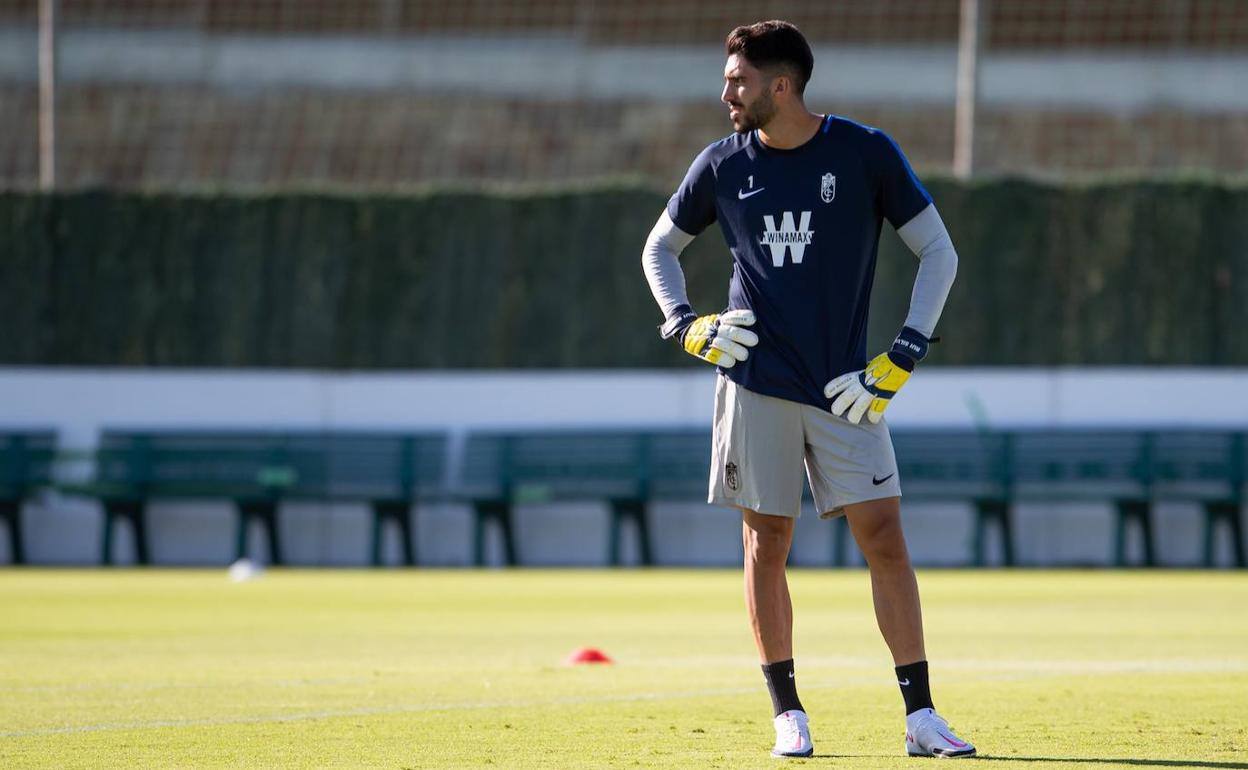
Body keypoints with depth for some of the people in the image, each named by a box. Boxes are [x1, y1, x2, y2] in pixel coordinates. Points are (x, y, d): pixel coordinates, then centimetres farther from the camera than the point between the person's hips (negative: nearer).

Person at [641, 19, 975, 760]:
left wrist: (901, 359, -7)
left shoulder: (866, 153, -4)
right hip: (756, 385, 2)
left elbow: (939, 253, 0)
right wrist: (686, 326, 2)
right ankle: (789, 715, 11)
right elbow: (661, 247, 20)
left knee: (884, 537, -7)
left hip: (843, 387, -2)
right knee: (767, 545, 1)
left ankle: (921, 716, -4)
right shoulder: (722, 165, 4)